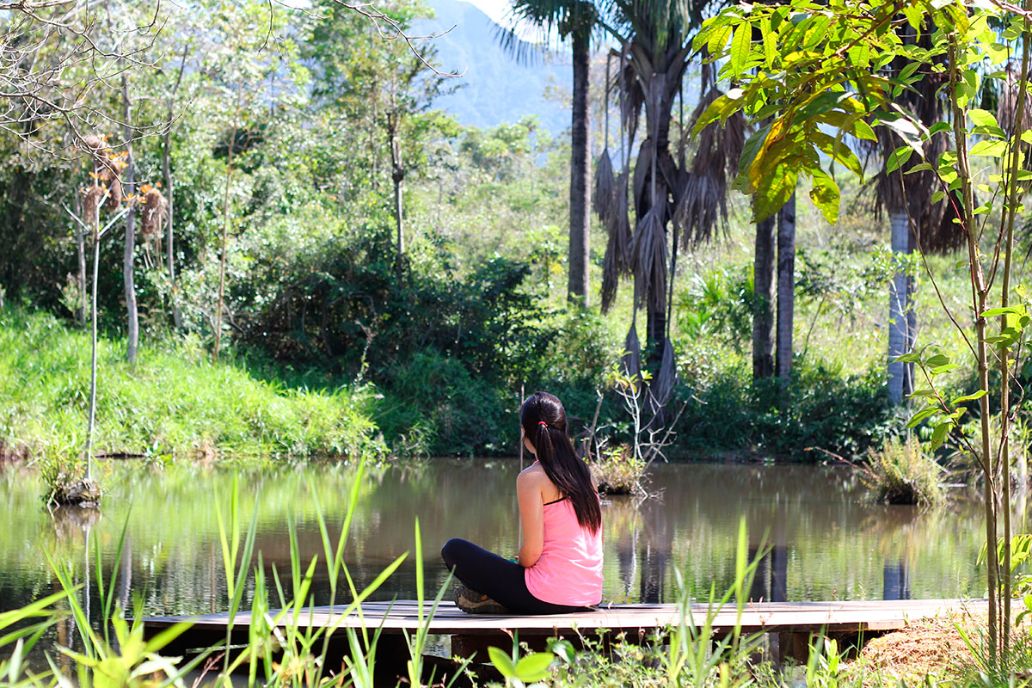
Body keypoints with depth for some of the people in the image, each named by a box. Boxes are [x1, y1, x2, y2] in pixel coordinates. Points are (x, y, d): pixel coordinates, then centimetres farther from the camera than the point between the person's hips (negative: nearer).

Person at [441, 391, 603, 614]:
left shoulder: (531, 478, -12)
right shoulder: (582, 472, 8)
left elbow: (531, 553, -17)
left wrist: (519, 563, 6)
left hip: (548, 598, -7)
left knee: (454, 549, 3)